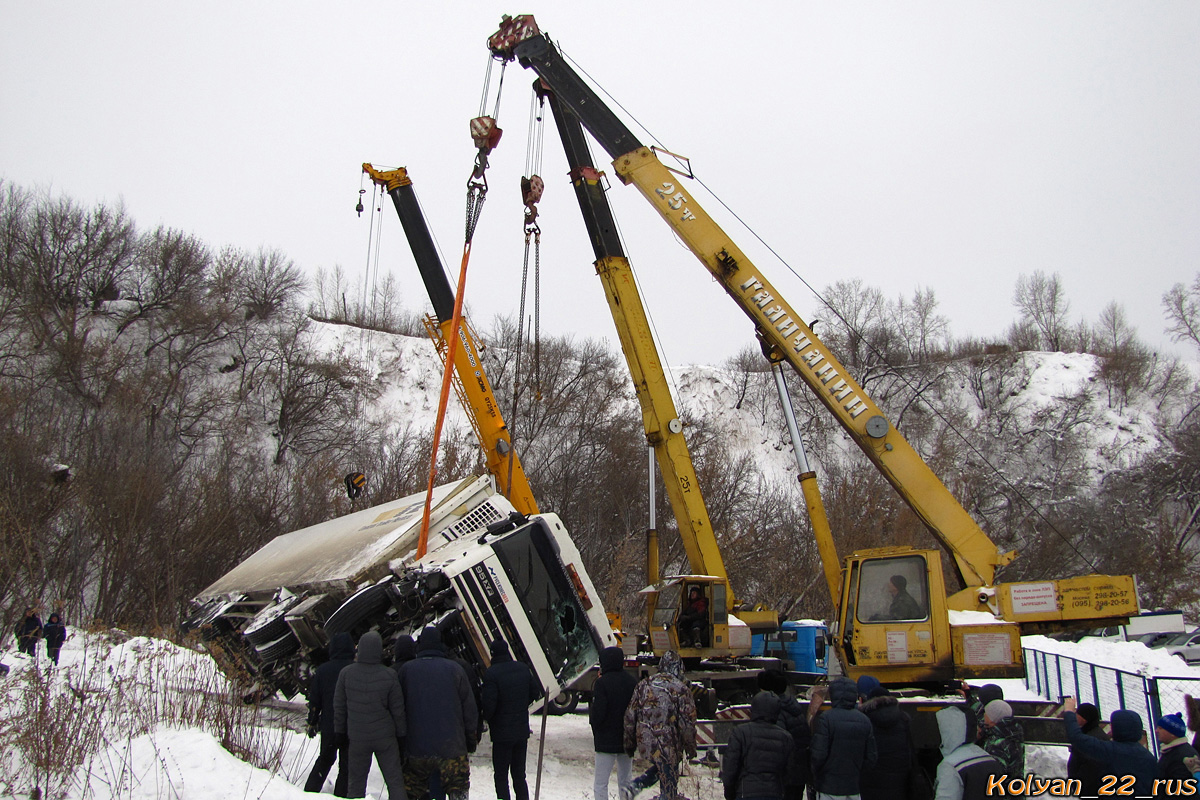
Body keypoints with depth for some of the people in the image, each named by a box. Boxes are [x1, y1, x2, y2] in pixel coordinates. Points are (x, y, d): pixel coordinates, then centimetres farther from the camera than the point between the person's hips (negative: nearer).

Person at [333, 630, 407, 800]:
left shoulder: (346, 673, -7)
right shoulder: (389, 675, -12)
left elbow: (339, 706, 1)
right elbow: (398, 709, -4)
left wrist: (340, 731, 14)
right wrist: (401, 735, 8)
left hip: (357, 737, 1)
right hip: (385, 736, -1)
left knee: (356, 782, 13)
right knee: (395, 781, 6)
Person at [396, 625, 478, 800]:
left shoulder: (406, 670, 0)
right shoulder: (455, 669, -2)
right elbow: (470, 709, 2)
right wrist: (472, 740, 11)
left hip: (417, 746, 1)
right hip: (452, 746, -1)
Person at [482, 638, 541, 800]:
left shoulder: (491, 673, -17)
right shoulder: (523, 668, 1)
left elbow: (489, 704, -21)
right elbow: (536, 693, 9)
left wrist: (487, 719, -1)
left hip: (502, 733, -5)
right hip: (522, 731, 5)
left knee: (501, 776, 4)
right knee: (519, 775, 17)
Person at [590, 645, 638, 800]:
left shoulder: (602, 683, -14)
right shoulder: (633, 681, 2)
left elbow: (597, 713, -17)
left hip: (606, 742, -5)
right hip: (628, 741, 5)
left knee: (600, 784, 1)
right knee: (625, 782, 16)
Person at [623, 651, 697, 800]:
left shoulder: (643, 685, 5)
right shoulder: (681, 689, -9)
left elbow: (630, 717, 8)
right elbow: (688, 722, -8)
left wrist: (629, 744, 16)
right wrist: (690, 747, 4)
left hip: (644, 744, 4)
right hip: (667, 747, -4)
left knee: (660, 766, 27)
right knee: (669, 784, 9)